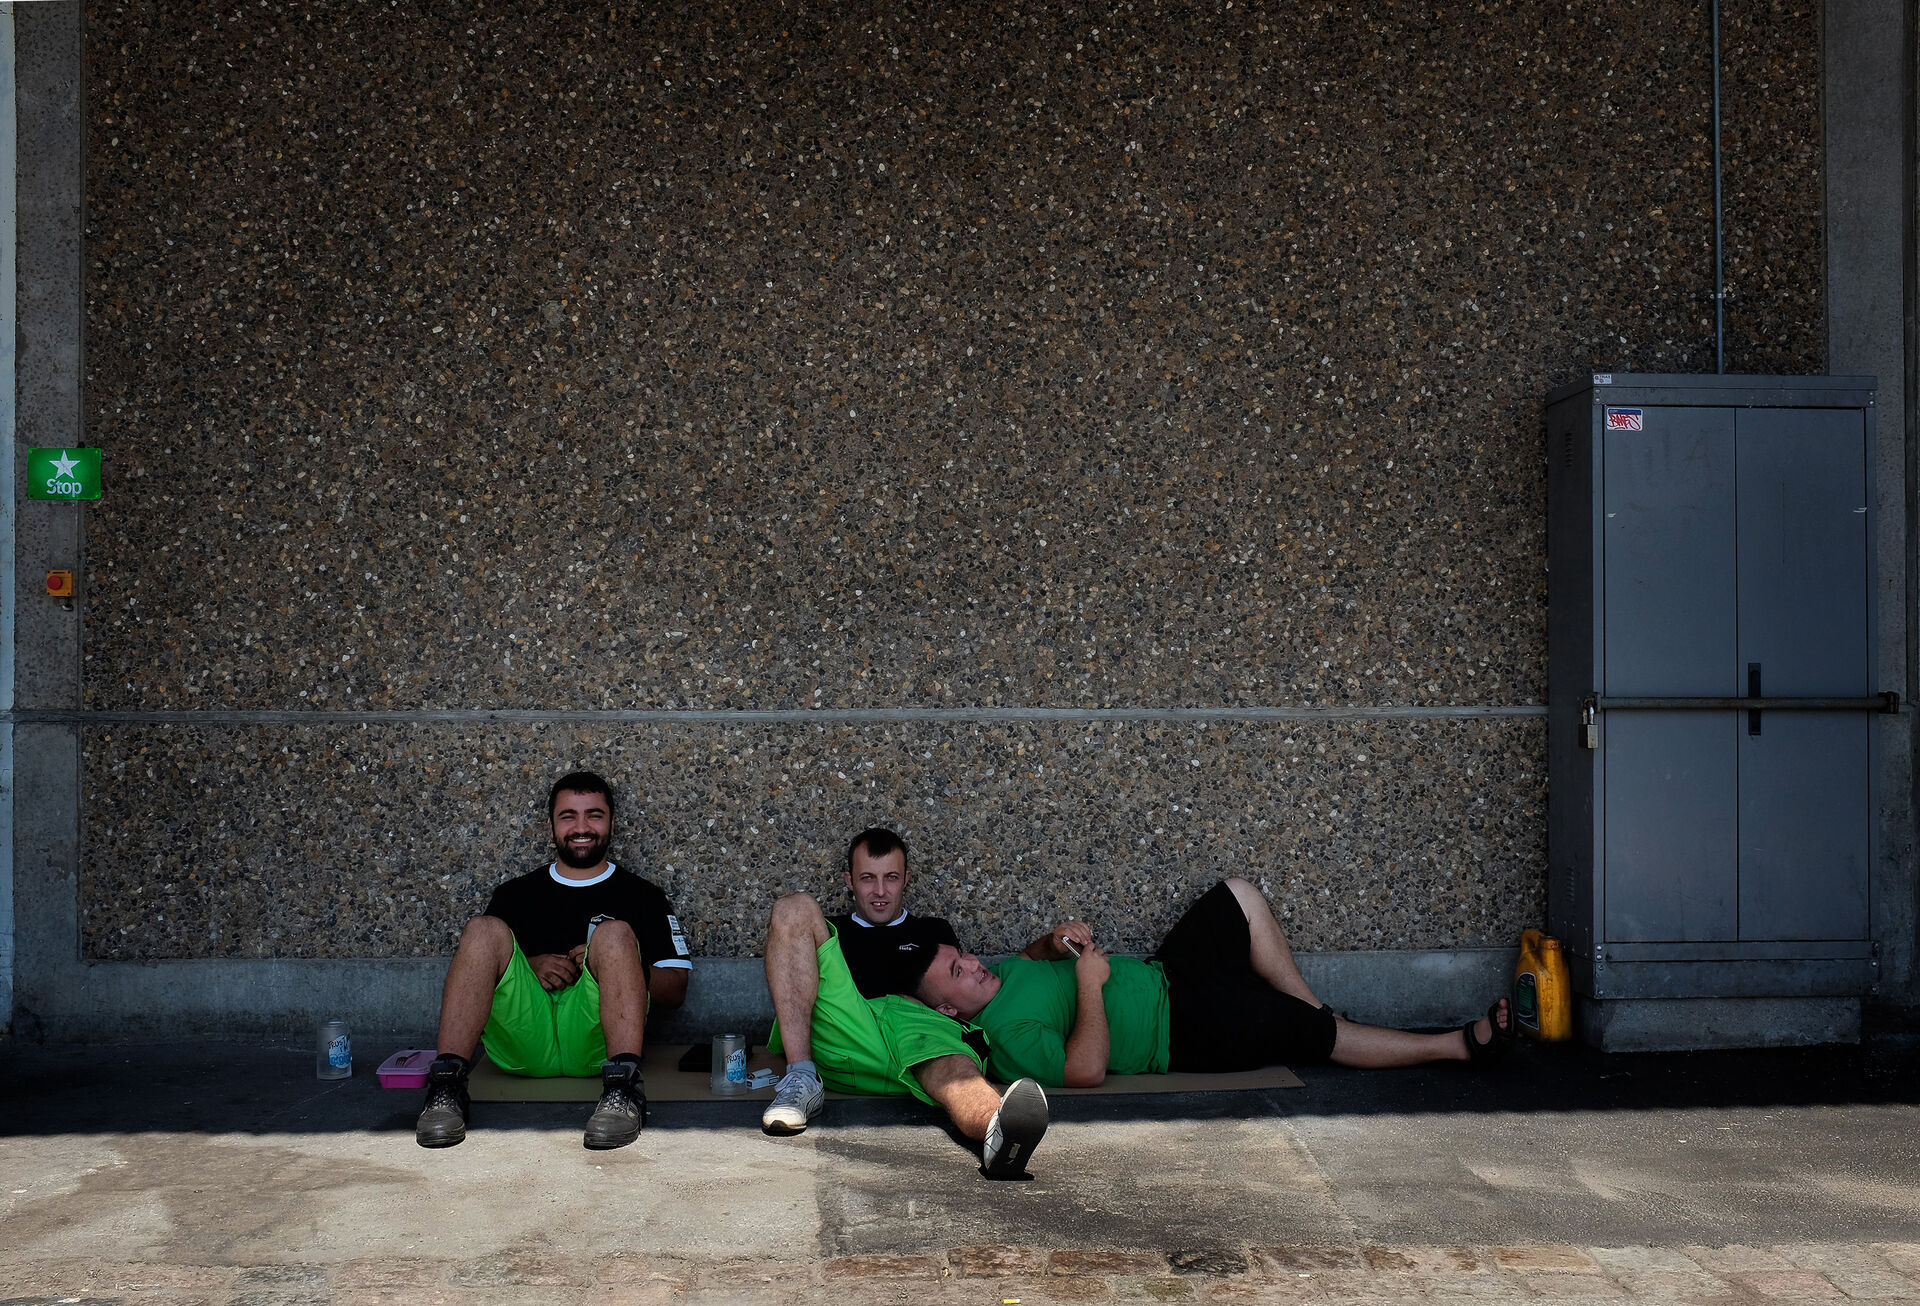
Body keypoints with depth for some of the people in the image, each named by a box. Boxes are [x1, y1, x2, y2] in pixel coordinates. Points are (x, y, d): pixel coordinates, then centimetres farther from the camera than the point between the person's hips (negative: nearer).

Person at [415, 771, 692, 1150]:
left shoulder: (641, 895, 21)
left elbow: (675, 990, 13)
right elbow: (476, 967, 16)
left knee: (614, 933, -25)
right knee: (485, 929, -19)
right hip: (523, 1042, 2)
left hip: (595, 1040, -1)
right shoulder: (516, 892, 26)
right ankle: (445, 1087, -32)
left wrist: (611, 964, -4)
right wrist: (532, 966, -3)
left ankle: (622, 1089, -43)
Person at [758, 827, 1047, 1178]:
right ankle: (801, 1079, -26)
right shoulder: (832, 931, 33)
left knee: (953, 1069, -39)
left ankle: (997, 1125, -79)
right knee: (796, 907, -12)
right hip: (836, 1040, 1)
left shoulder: (933, 932, 33)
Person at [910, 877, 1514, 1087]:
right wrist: (1090, 981, -28)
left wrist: (1056, 940, -3)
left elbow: (1030, 957, 20)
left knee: (1239, 895, 3)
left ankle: (1314, 1012, 14)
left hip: (1162, 978, 9)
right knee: (1331, 1037, -5)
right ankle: (1459, 1044, 14)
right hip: (1185, 1031, -9)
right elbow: (1086, 1070, -34)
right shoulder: (1010, 1035, -27)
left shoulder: (998, 975, 0)